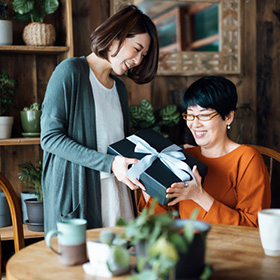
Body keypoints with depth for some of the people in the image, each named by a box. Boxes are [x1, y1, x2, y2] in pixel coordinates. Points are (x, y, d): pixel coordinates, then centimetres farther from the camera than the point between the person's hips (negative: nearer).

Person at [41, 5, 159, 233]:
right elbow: (50, 137, -13)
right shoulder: (71, 71, -6)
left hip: (117, 194, 6)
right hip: (77, 193, -6)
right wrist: (109, 163, -19)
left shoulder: (119, 88, 16)